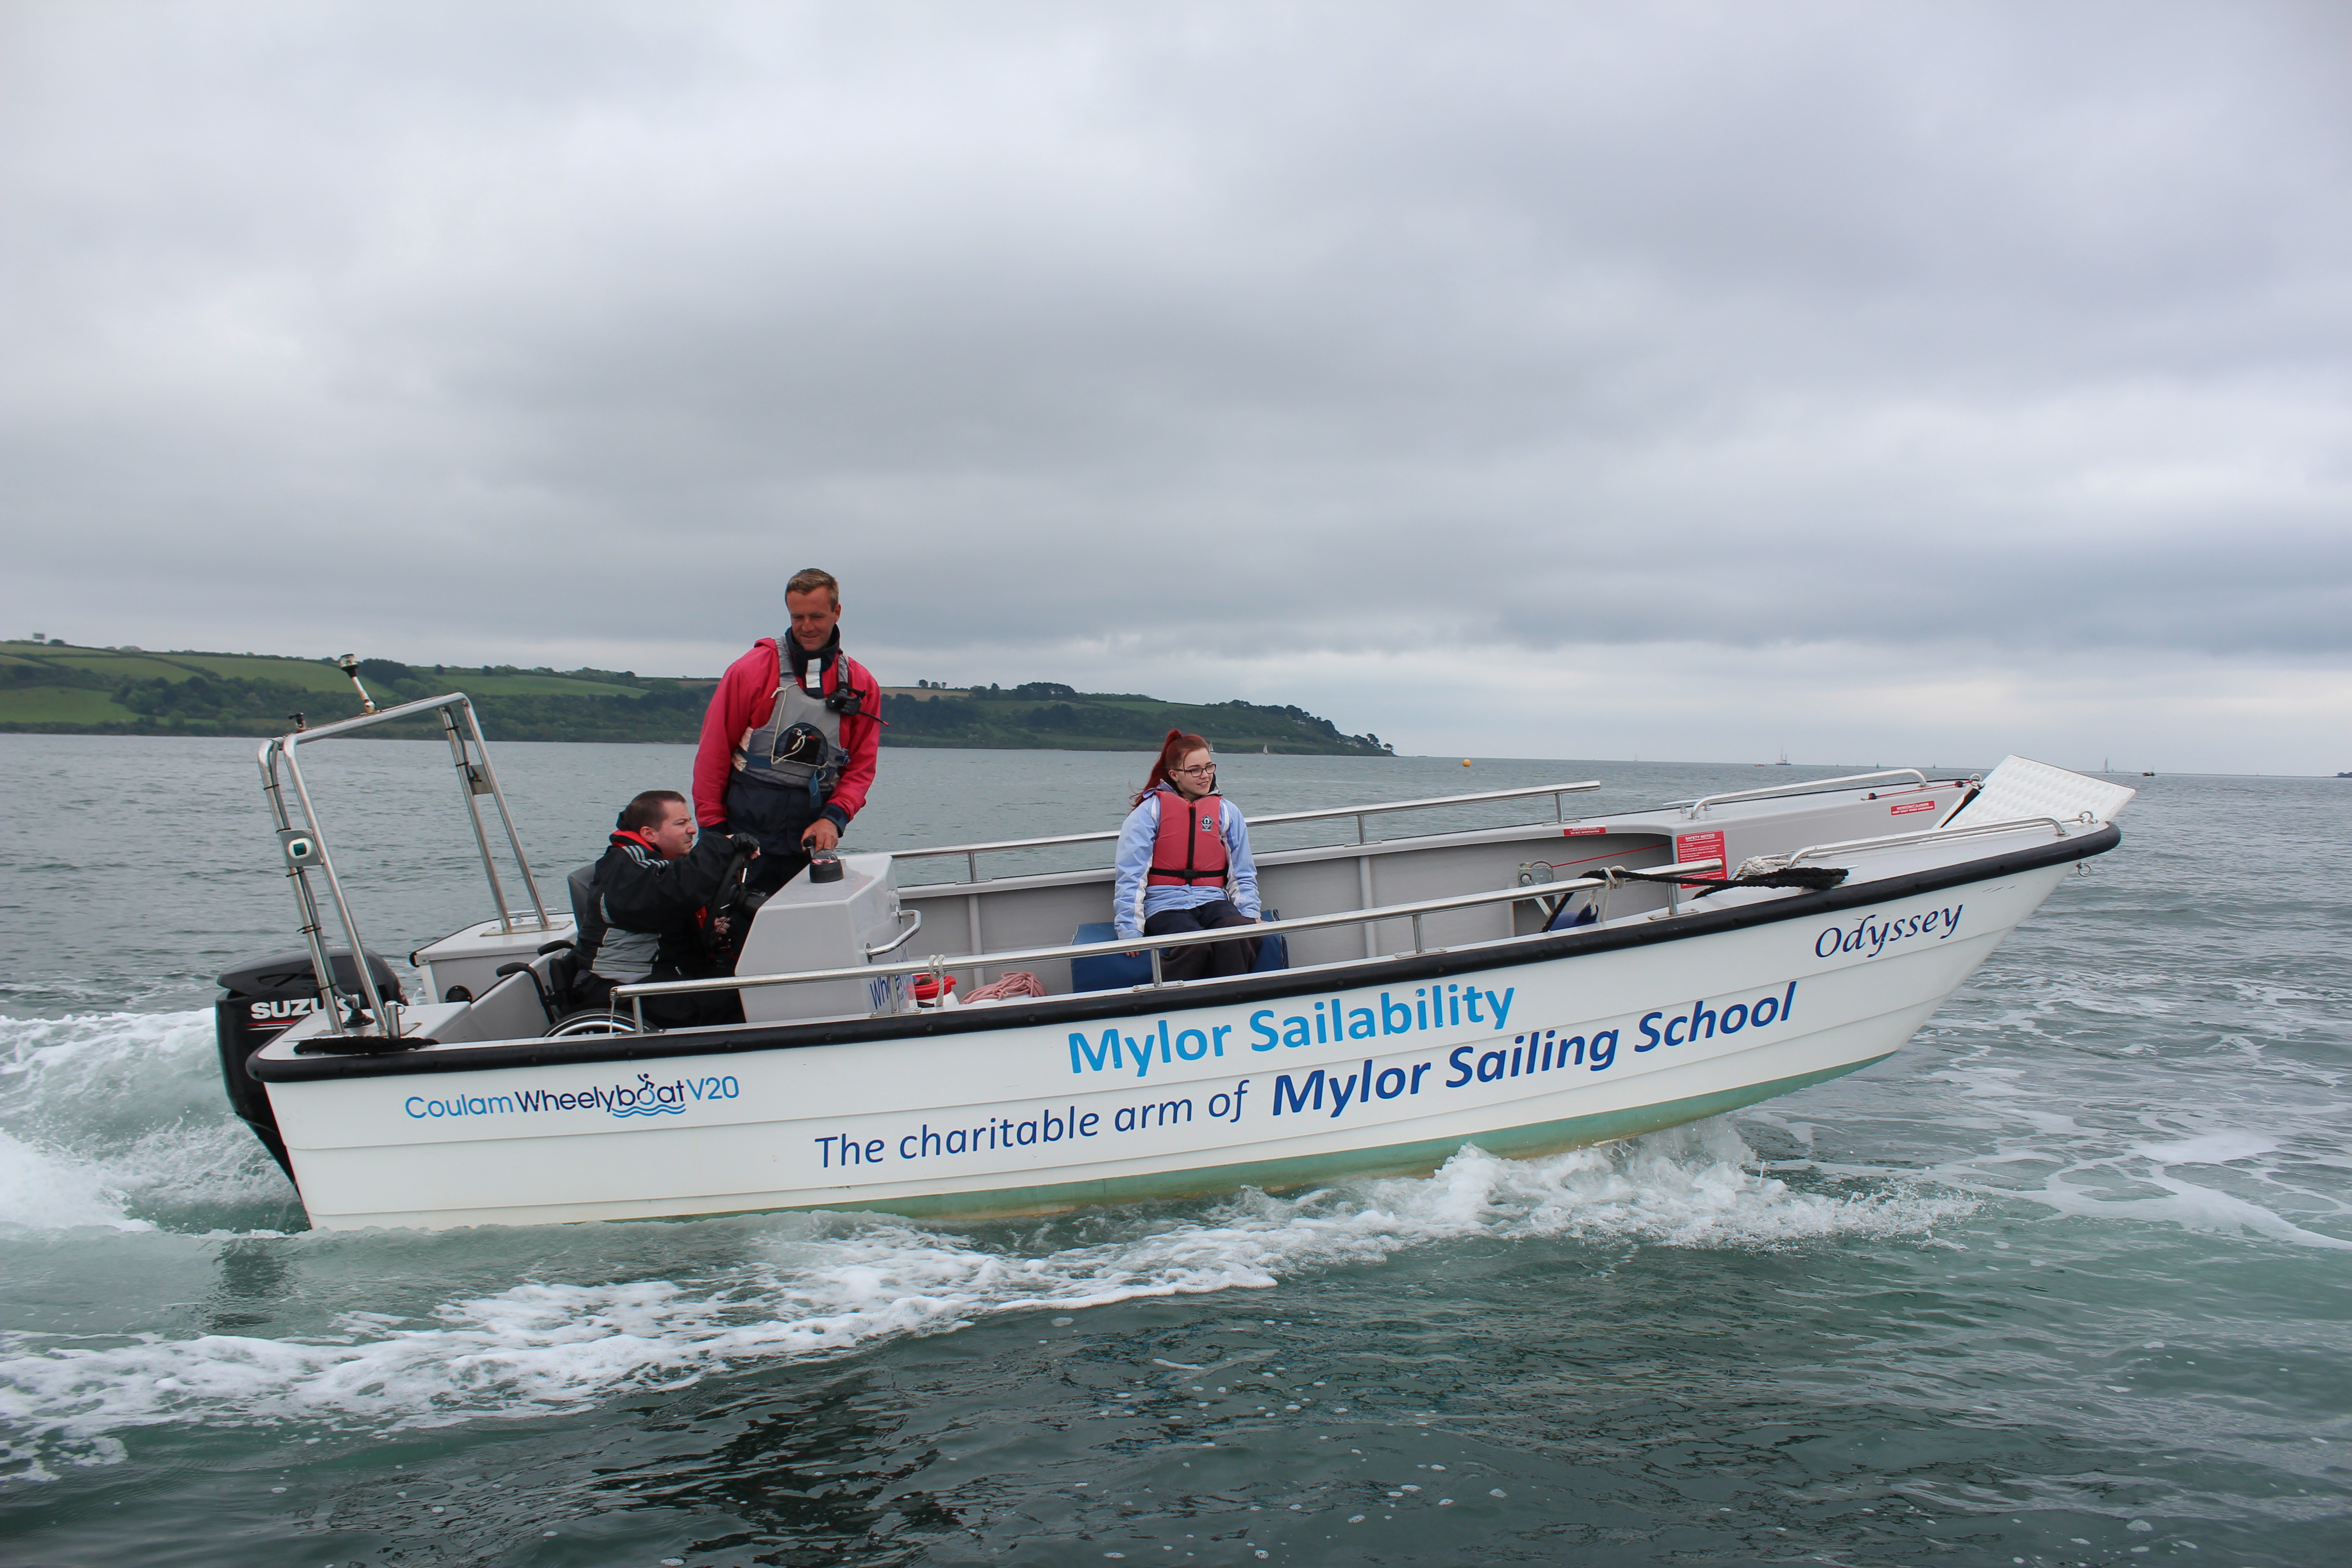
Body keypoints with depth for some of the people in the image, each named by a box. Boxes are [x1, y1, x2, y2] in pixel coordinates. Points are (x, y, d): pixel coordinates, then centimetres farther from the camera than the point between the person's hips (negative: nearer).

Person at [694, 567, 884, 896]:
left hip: (811, 842, 3)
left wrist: (834, 817, -9)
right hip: (747, 834, -2)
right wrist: (713, 826, -4)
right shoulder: (752, 670, -2)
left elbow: (861, 767, 7)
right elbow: (714, 752, 0)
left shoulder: (861, 686, 7)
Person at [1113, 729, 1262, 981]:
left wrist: (1250, 915, -2)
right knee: (1195, 946, -36)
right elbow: (1130, 876, -2)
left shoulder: (1227, 812, 15)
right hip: (1166, 906, -3)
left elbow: (1243, 875, 16)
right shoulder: (1150, 811, 4)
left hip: (1213, 902, 3)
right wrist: (1130, 932, -12)